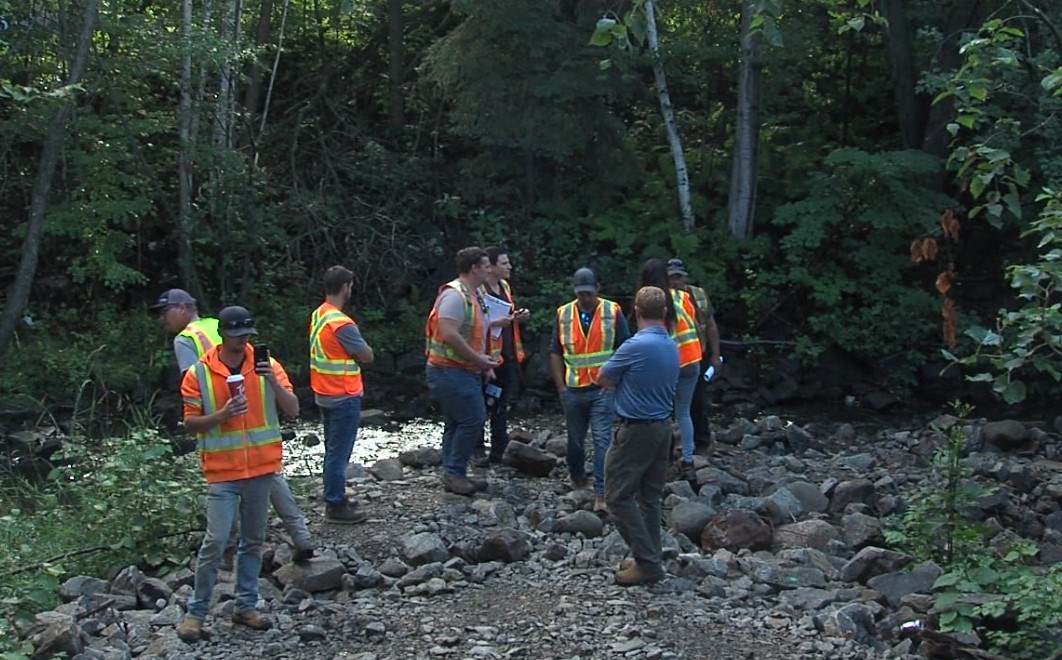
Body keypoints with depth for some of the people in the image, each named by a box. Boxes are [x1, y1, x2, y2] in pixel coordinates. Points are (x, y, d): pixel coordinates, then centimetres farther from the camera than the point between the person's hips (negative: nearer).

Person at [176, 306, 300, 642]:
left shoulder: (266, 365, 0)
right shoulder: (198, 373, -5)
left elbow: (292, 410, -3)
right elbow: (190, 423, -2)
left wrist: (273, 382, -20)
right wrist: (222, 415, -19)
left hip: (262, 467, 3)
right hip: (223, 472, -3)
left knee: (254, 541, 11)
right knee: (215, 541, -6)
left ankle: (246, 605, 22)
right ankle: (196, 612, 6)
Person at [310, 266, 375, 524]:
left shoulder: (318, 316, 6)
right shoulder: (342, 324, -22)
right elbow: (367, 355, -15)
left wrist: (347, 354, -1)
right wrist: (355, 353, 3)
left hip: (325, 395, 9)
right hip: (344, 397, -9)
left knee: (333, 451, 18)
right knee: (339, 453, -1)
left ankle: (335, 498, 27)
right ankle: (336, 507, 5)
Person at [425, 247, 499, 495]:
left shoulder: (474, 295, 15)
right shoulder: (454, 295, -17)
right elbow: (449, 335, -25)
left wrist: (484, 363, 16)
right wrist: (479, 359, -19)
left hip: (466, 371, 10)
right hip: (450, 370, -10)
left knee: (456, 423, 13)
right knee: (473, 419, -11)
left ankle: (454, 475, 20)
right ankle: (454, 473, -3)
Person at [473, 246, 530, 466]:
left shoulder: (505, 287, 14)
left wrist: (519, 317, 8)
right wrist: (495, 323, -29)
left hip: (509, 356, 8)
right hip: (488, 357, -8)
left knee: (502, 407, 11)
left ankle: (499, 450, 18)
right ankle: (478, 450, 10)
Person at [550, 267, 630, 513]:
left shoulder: (613, 312, -3)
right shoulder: (563, 314, 2)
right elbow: (555, 353, 7)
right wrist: (561, 387, 1)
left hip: (603, 389, -2)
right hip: (573, 390, 2)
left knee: (603, 440, -8)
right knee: (575, 439, 15)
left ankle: (601, 494, -7)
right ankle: (576, 477, 39)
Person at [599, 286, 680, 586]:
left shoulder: (636, 346, -19)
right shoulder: (672, 347, 6)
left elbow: (604, 379, -7)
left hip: (636, 431, -8)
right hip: (663, 427, 8)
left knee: (619, 496, -1)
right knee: (650, 497, 14)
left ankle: (647, 562, -3)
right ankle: (649, 559, 19)